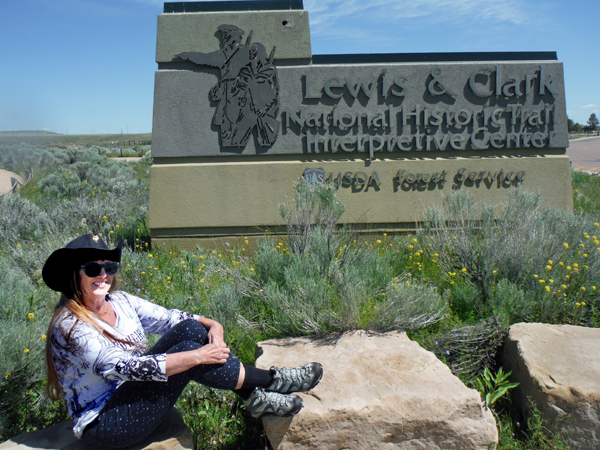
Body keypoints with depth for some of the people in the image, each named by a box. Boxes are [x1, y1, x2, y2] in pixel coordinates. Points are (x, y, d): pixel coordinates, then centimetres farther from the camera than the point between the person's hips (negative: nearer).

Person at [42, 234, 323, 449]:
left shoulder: (119, 301, 2)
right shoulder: (70, 326, -20)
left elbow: (169, 318, 2)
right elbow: (123, 367, -29)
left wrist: (213, 325, -18)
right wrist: (197, 356, -31)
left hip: (131, 395, 7)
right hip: (103, 425, -7)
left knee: (191, 328, -14)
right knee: (186, 350, -27)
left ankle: (253, 396, -11)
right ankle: (270, 381, -11)